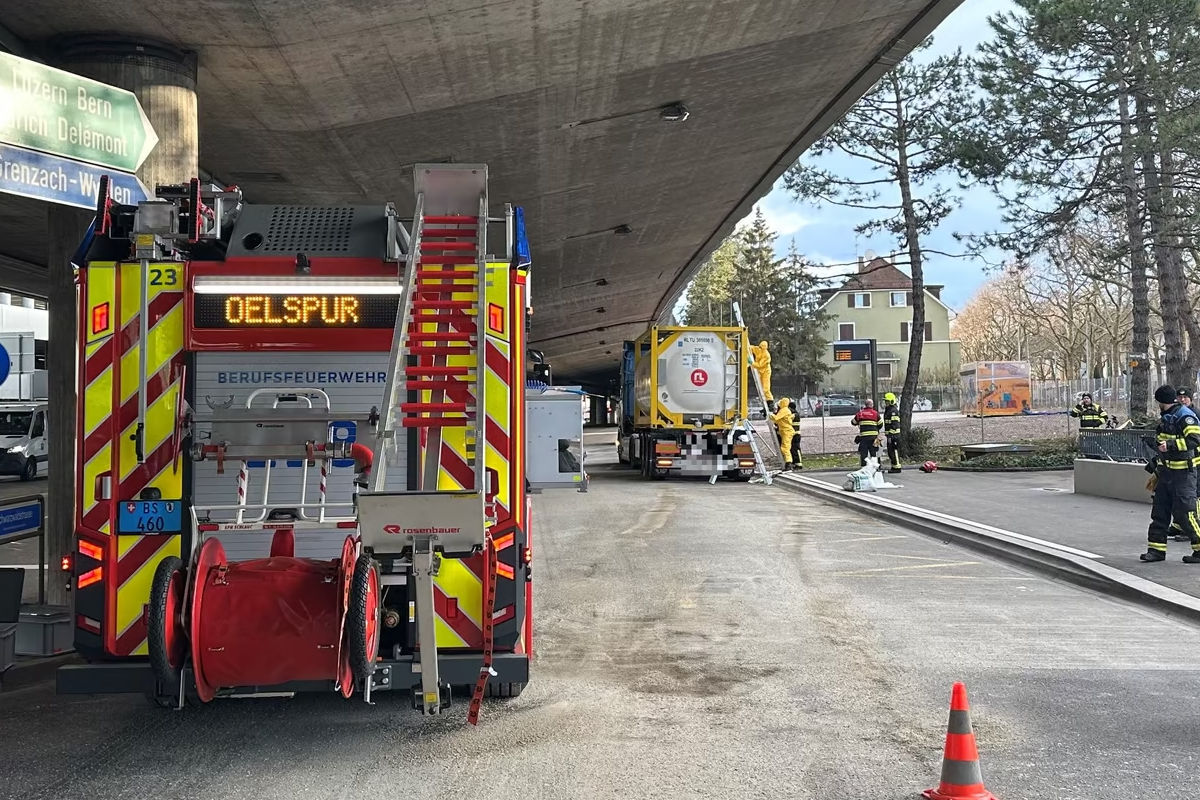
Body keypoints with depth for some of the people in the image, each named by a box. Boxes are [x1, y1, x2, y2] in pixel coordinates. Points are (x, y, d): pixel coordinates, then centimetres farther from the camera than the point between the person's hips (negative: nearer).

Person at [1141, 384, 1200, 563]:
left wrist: (1170, 445, -31)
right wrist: (1157, 472, 28)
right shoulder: (1166, 418, 17)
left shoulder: (1185, 416, -12)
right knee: (1160, 511, 8)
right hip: (1166, 472, 9)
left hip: (1183, 473, -9)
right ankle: (1157, 549, 12)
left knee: (1184, 513, -8)